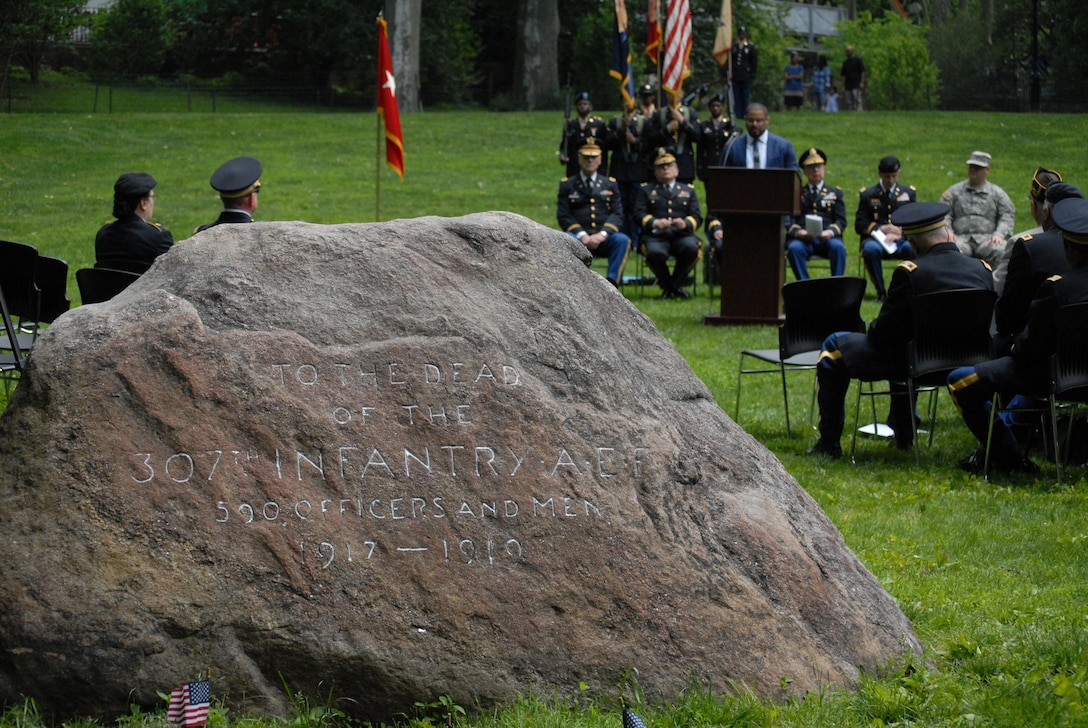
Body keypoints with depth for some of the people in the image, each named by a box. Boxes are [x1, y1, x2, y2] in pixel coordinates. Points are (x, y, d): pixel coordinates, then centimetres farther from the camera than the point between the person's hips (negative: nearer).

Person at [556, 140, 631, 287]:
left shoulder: (610, 185, 18)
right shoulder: (567, 185, 14)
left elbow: (617, 214, 7)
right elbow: (563, 215, 5)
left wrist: (602, 234, -14)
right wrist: (582, 235, -14)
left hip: (603, 238, 1)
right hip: (579, 237, -1)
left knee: (622, 240, -31)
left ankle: (611, 283, -32)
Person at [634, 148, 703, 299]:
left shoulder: (688, 190, 23)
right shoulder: (646, 190, 21)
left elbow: (697, 217, 11)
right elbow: (639, 213, 6)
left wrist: (685, 223, -13)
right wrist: (655, 223, -15)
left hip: (682, 235, 1)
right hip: (656, 236, -1)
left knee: (691, 248, -34)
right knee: (655, 253, -36)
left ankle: (675, 284, -7)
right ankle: (666, 286, -5)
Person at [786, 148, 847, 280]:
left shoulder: (835, 193, 23)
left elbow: (841, 221, 11)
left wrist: (831, 232, -13)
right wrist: (797, 232, -14)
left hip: (827, 239, 0)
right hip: (803, 239, 0)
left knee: (838, 247, -34)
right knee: (794, 248, -34)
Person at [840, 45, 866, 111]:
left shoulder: (858, 60, 2)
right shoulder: (845, 62, 17)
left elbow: (863, 72, -1)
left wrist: (862, 83, -10)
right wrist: (843, 87, 12)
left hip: (856, 86, -6)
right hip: (848, 87, 6)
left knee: (857, 101, -13)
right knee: (849, 103, 3)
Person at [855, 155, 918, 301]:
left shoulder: (909, 193, 15)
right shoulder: (867, 195, 11)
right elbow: (860, 225, 4)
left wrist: (899, 233, -13)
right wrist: (881, 228, -12)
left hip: (902, 240, 0)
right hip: (877, 239, 0)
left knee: (913, 248, -36)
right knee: (870, 249, -38)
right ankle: (881, 292, -21)